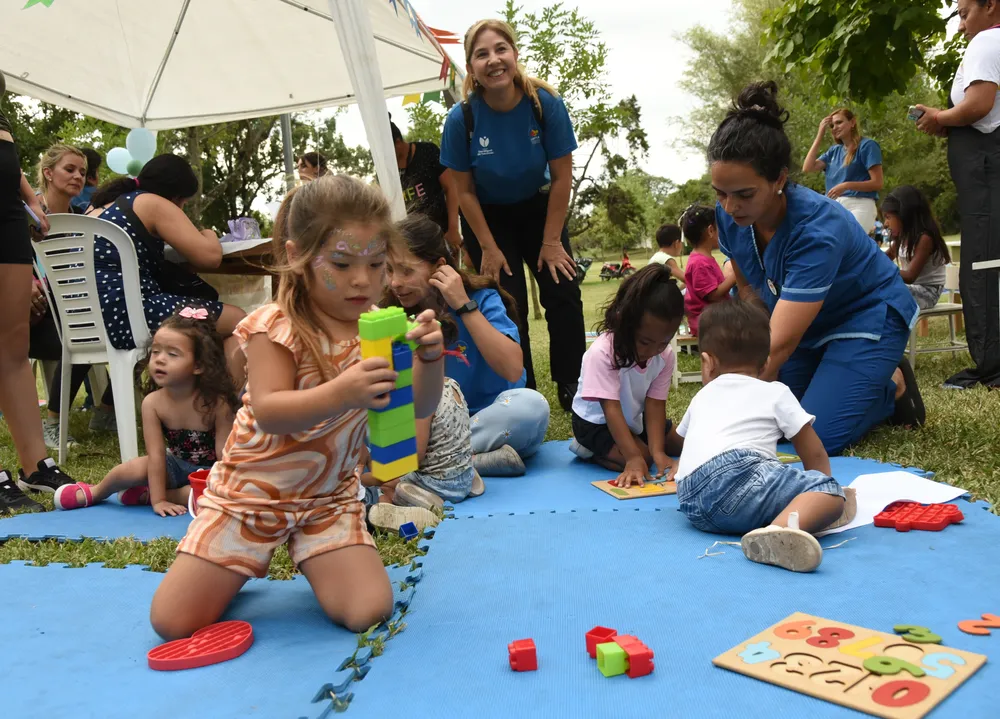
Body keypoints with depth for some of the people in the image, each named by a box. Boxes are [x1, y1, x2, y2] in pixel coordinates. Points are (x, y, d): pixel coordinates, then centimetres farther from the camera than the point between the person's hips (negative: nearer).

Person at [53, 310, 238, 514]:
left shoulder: (217, 403, -23)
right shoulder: (153, 403, -15)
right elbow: (156, 455, -17)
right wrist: (159, 499, -21)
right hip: (177, 466, 3)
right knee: (136, 468, -22)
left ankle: (145, 495, -12)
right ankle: (93, 493, 9)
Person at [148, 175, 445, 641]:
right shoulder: (277, 329, -18)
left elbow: (420, 408, -8)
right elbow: (268, 414, -29)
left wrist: (430, 358, -30)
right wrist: (342, 393, -47)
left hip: (329, 497, 3)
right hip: (250, 493, -2)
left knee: (368, 611, -14)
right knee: (173, 623, -4)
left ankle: (312, 564, 16)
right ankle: (238, 568, 26)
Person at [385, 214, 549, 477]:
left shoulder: (481, 298, -9)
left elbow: (513, 370, -23)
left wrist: (464, 305, -23)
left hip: (493, 420, -2)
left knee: (530, 404, -34)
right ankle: (485, 458, -28)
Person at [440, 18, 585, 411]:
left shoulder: (546, 103, -23)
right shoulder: (462, 118, -24)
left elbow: (561, 177, -14)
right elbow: (465, 190, -13)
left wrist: (551, 241, -12)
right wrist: (489, 247, -11)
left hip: (538, 208, 1)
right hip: (488, 216, -1)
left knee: (563, 294, -5)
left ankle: (571, 386, 9)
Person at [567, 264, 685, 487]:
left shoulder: (666, 356, -18)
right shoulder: (602, 353, -35)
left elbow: (655, 404, -20)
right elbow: (611, 409, -37)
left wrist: (657, 451, -33)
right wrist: (634, 457, -44)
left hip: (635, 418, 7)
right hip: (597, 421, -7)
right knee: (639, 462, -25)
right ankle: (589, 449, 1)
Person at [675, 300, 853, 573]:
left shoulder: (702, 397, 34)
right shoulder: (775, 392, 21)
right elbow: (815, 455, 21)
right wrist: (819, 485, 40)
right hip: (737, 475, -5)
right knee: (831, 491, -10)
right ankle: (781, 529, -39)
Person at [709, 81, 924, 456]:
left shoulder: (818, 228, -37)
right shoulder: (730, 216, -18)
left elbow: (780, 343, -42)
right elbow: (748, 287, 0)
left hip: (868, 318, -6)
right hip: (807, 325, 7)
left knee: (814, 438, -19)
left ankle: (893, 386, 9)